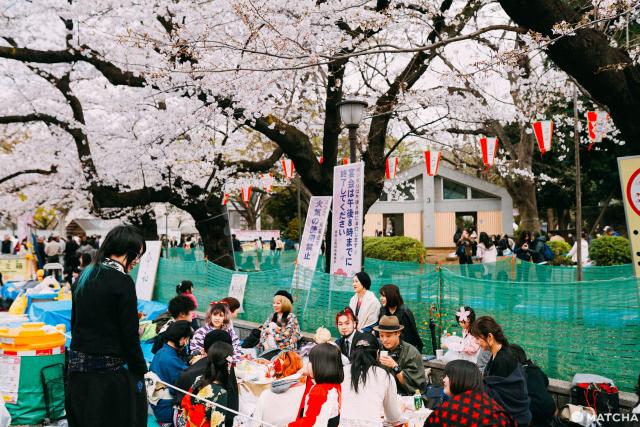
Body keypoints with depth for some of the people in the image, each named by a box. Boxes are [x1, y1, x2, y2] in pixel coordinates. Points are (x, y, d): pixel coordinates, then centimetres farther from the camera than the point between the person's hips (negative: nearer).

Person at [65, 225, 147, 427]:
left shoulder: (84, 277, 7)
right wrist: (141, 371, -6)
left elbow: (75, 322, 13)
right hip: (110, 371, -7)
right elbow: (130, 335, -15)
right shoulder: (123, 281, -15)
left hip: (78, 367, 8)